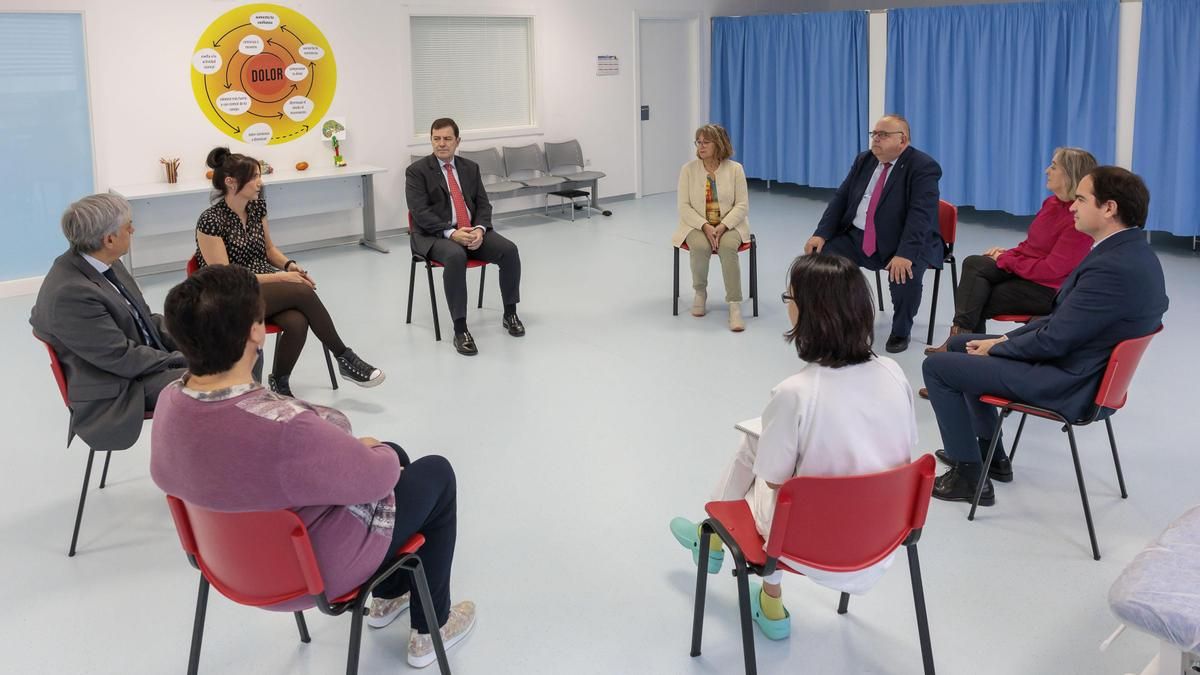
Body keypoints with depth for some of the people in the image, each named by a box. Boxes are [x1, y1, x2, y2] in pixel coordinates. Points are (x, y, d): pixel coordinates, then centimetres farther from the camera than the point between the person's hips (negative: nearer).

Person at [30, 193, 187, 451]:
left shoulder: (103, 264, 1)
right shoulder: (69, 293, -26)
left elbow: (143, 318, 12)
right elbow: (123, 358, -23)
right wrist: (179, 360, -13)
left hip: (147, 358, 9)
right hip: (117, 392, -9)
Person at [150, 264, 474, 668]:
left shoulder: (171, 400, -16)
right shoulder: (285, 427, -41)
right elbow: (376, 477, -25)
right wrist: (372, 449, 0)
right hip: (314, 567, -7)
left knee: (393, 453, 26)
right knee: (436, 475, 16)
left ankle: (388, 597, 45)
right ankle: (429, 631, 29)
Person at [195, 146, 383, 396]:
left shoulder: (257, 206, 3)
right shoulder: (210, 222, -17)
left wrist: (290, 265, -5)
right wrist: (281, 277, -21)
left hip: (267, 286, 6)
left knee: (298, 323, -29)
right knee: (303, 292, -29)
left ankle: (279, 384, -8)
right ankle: (345, 359, -15)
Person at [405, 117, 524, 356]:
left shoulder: (470, 168, 13)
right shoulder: (417, 171, -3)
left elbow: (483, 204, 8)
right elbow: (420, 212, -12)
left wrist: (480, 229, -14)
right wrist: (451, 233, -24)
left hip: (472, 231, 5)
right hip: (435, 236, -5)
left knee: (509, 250, -19)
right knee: (456, 257, -38)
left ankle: (510, 314, -1)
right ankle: (460, 330, -32)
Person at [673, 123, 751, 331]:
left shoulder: (735, 169, -2)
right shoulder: (688, 169, -1)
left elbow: (742, 205, -4)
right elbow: (684, 207, -4)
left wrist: (722, 226, -20)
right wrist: (705, 226, -19)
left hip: (728, 225, 0)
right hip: (697, 225, 1)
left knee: (728, 247, -34)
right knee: (700, 247, -33)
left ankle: (735, 305, -33)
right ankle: (700, 292, -6)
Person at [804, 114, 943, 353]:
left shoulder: (923, 167, -14)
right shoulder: (864, 160, 7)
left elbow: (920, 215, -25)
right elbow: (840, 199, 7)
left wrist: (905, 254, -38)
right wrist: (821, 234, -7)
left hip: (904, 244, -6)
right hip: (857, 238, 6)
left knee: (906, 276, -32)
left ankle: (900, 332, -4)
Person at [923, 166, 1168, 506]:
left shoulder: (1113, 267, -29)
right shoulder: (1133, 251, 3)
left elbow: (1054, 340, -25)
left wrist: (996, 348, -8)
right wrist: (1008, 339, 4)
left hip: (1066, 383, -10)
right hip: (1080, 362, 10)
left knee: (936, 366, -6)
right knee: (960, 344, 23)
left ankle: (969, 475, 4)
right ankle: (992, 456, 32)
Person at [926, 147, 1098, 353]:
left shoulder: (1080, 219, -20)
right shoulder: (1052, 203, 6)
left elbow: (1051, 270, -22)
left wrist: (1005, 260, -13)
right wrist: (1007, 253, -1)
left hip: (1048, 289, -8)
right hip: (1023, 270, 8)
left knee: (975, 304, -16)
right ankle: (961, 334, -19)